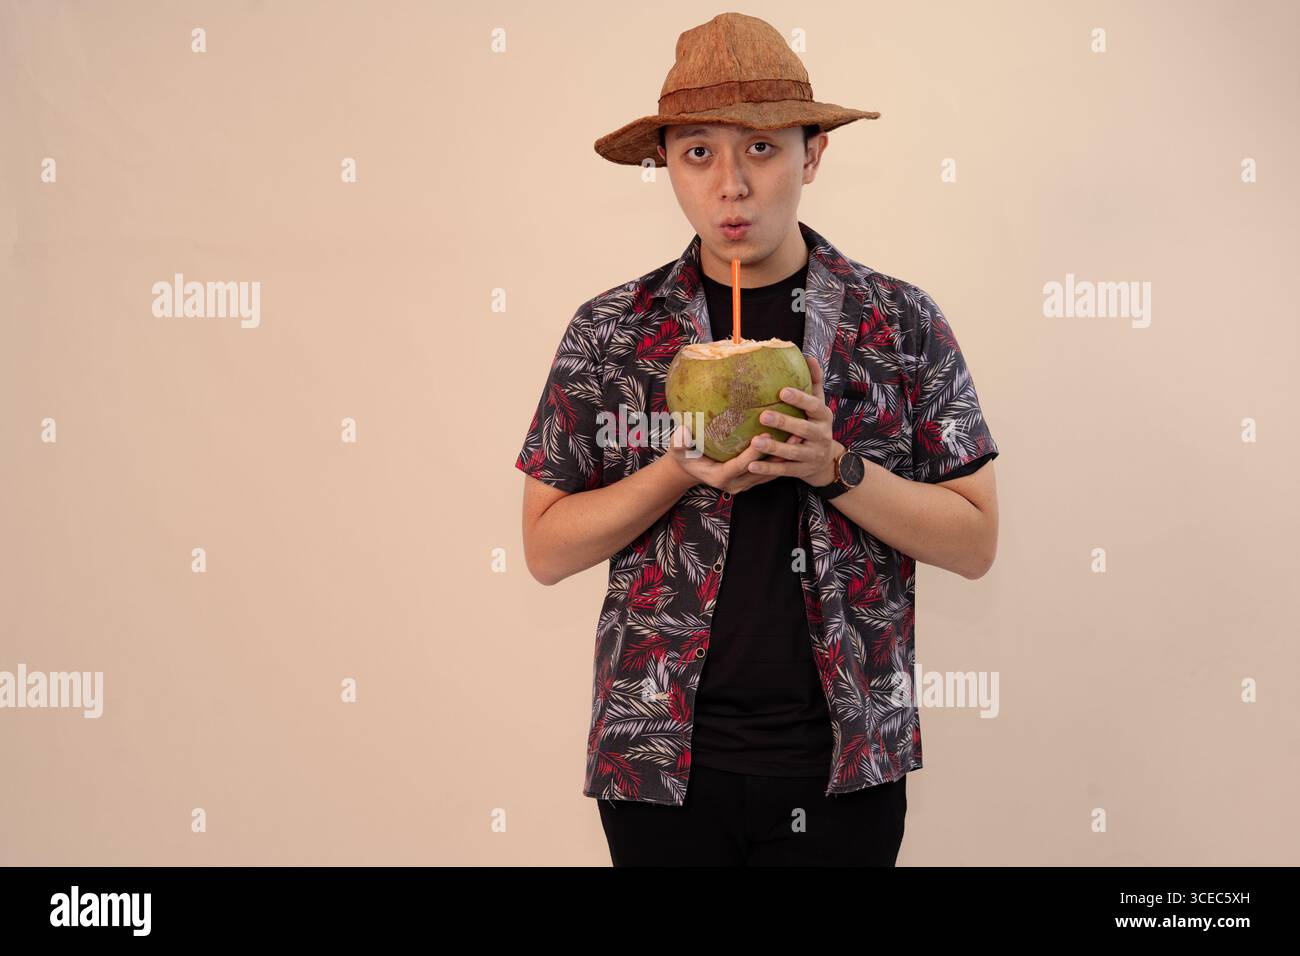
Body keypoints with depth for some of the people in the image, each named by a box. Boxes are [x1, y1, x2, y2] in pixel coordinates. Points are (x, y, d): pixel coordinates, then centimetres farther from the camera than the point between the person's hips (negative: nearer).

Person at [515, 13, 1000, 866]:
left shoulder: (901, 323, -1)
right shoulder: (609, 332, 0)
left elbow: (975, 541, -1)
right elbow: (546, 548, 1)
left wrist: (834, 466, -16)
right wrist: (681, 470, -14)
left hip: (842, 762, 0)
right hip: (661, 758, 1)